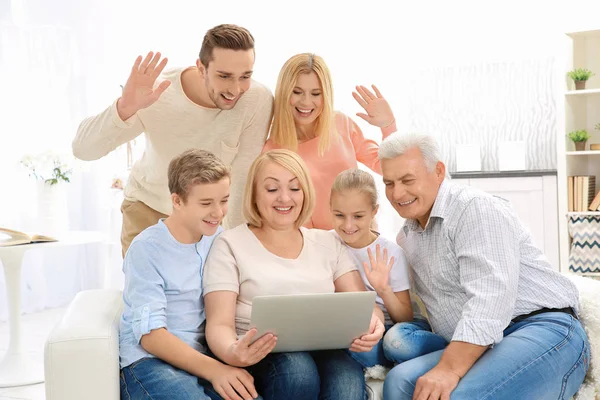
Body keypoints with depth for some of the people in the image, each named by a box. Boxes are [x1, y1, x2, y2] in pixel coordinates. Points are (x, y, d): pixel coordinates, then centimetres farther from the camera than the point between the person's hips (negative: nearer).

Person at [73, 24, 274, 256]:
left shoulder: (258, 101, -26)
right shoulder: (158, 93, -27)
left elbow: (244, 180, -17)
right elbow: (83, 150, -26)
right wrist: (125, 107, -44)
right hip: (148, 208, 0)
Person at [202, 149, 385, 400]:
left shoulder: (328, 243, 16)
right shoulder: (231, 244, 4)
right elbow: (219, 323, -4)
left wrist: (372, 323, -17)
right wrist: (232, 353, -28)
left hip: (323, 350, 1)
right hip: (262, 356, -1)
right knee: (297, 370, -34)